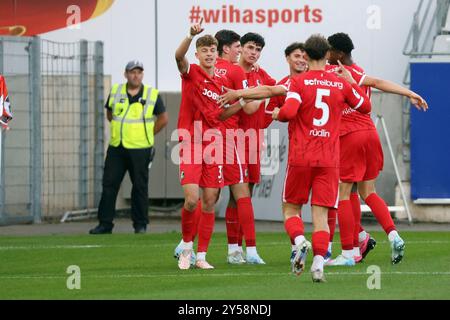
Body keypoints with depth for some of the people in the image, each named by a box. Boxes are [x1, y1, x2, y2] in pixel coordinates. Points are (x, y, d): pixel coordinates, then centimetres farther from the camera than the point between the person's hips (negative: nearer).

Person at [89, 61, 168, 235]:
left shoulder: (152, 95, -1)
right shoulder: (115, 92, 7)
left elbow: (164, 119, 8)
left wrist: (147, 135, 7)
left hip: (140, 149, -3)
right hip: (116, 148, 3)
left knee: (140, 187, -1)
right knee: (109, 184, 0)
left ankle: (140, 225, 8)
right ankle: (105, 224, 5)